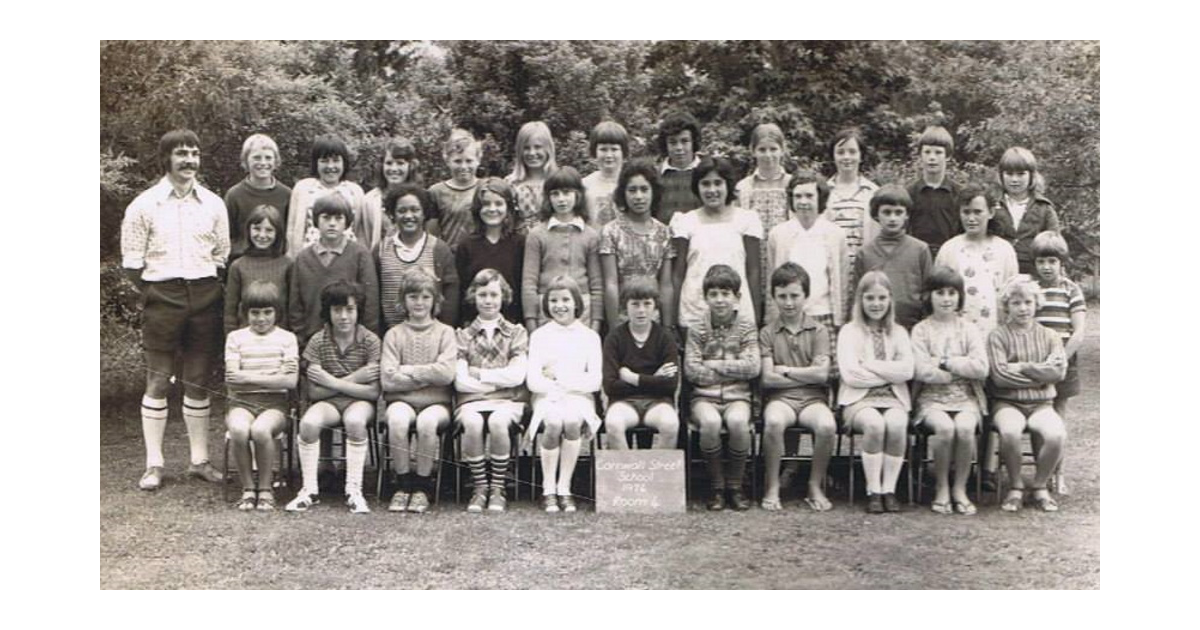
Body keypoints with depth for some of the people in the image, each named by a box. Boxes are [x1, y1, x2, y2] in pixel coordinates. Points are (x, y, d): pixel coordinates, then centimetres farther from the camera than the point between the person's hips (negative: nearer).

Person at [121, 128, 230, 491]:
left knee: (198, 381, 7)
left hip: (205, 296, 3)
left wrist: (207, 290, 5)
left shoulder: (214, 204, 8)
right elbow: (131, 262, 1)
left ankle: (200, 460, 14)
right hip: (162, 297, -2)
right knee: (158, 382, 0)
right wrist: (153, 293, -1)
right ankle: (153, 464, 6)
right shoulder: (144, 205, 0)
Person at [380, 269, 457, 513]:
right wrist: (429, 376, -6)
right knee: (397, 419, -34)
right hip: (402, 400, 1)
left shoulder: (445, 332, 9)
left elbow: (447, 373, -8)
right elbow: (388, 379, -3)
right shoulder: (394, 334, 10)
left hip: (436, 403, -1)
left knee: (427, 421, -34)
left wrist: (408, 370, -5)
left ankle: (422, 486, -16)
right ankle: (403, 484, -16)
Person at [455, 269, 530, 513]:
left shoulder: (517, 333, 15)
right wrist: (500, 379, -2)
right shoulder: (463, 335, 15)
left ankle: (498, 488, -18)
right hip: (472, 401, 0)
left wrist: (479, 373, 0)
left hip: (508, 401, 0)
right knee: (472, 422, -35)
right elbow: (461, 381, 2)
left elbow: (517, 375, 0)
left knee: (498, 421, -36)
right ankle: (480, 487, -17)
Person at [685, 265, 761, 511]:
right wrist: (733, 370, -7)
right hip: (704, 396, 0)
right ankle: (717, 486, -12)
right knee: (710, 422, -33)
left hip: (737, 396, 0)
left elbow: (753, 367, -6)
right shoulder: (697, 330, 6)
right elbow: (691, 370, -6)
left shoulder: (747, 327, 6)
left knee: (738, 422, -32)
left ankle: (735, 485, -11)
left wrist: (714, 365, -7)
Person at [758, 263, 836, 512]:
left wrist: (785, 370, -1)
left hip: (813, 398, 1)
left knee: (827, 425, -32)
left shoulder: (819, 331, 8)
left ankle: (815, 486, -10)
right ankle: (772, 488, -17)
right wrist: (807, 375, -3)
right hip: (780, 398, 0)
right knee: (773, 422, -35)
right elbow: (767, 378, -3)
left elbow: (821, 374, -5)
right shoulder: (767, 333, 8)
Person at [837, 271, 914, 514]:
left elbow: (907, 371, -3)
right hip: (859, 399, -2)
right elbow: (850, 374, -8)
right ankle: (873, 492, -22)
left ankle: (889, 489, -19)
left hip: (893, 397, 2)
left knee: (896, 424, -32)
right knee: (874, 423, -34)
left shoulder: (898, 333, 15)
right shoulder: (849, 331, 7)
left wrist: (868, 364, -7)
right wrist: (890, 372, -5)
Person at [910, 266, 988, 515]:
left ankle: (960, 489, -11)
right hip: (931, 398, -1)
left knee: (964, 427, -30)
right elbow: (921, 371, -9)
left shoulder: (969, 330, 11)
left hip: (966, 397, 1)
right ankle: (941, 489, -12)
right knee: (944, 427, -32)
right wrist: (962, 369, -5)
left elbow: (981, 368, -4)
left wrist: (944, 362, -7)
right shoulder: (921, 330, 5)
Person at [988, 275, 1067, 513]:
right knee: (1010, 431, -36)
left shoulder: (1050, 336, 13)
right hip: (1007, 403, -2)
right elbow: (1000, 375, -10)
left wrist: (1023, 367, -9)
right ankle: (1016, 487, -10)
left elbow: (1058, 371, -4)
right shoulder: (998, 336, 4)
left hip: (1041, 404, 2)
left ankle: (1040, 486, -3)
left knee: (1057, 434, -30)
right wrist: (1040, 374, -6)